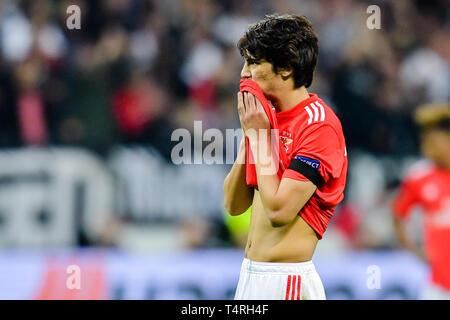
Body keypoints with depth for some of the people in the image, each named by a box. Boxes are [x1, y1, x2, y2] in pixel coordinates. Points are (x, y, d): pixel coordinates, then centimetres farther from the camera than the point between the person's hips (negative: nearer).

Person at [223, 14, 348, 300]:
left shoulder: (319, 124, -13)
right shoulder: (270, 118, 12)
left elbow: (279, 210, -20)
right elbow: (234, 205, 10)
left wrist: (259, 137, -11)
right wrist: (249, 134, 2)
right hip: (249, 274, 8)